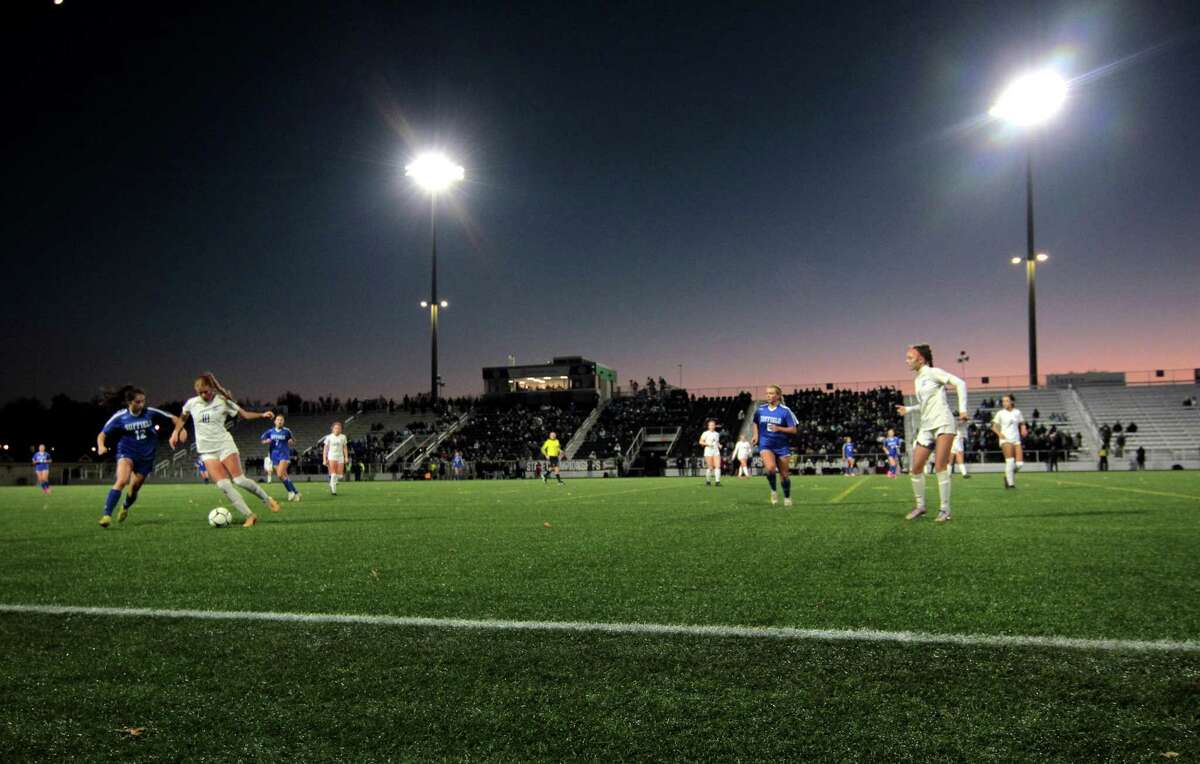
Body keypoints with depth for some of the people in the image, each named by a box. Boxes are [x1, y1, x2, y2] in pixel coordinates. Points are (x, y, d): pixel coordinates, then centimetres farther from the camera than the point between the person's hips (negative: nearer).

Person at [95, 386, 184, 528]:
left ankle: (125, 508, 45)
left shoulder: (150, 412, -8)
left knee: (134, 488, 12)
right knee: (122, 481, -28)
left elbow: (172, 418, 0)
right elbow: (102, 434, -4)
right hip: (126, 452, -2)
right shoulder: (119, 417, -9)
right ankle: (106, 514, -24)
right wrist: (101, 446, -24)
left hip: (146, 456, 2)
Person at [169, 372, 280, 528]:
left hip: (225, 445, -2)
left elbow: (243, 414, 0)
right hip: (207, 451, 2)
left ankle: (268, 500, 10)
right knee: (223, 485, -14)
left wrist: (262, 415, -13)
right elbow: (182, 418, 24)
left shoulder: (223, 401, -4)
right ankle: (250, 516, -12)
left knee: (239, 480, -13)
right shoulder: (191, 403, 4)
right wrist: (176, 433, 15)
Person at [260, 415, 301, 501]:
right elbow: (262, 440, 15)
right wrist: (266, 442, -7)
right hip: (274, 456, 4)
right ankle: (296, 493, 12)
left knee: (280, 475, -21)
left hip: (284, 455, -4)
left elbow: (293, 441, 10)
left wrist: (291, 442, -13)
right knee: (284, 476, 3)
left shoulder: (286, 431, -1)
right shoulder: (270, 432, 6)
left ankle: (290, 491, -7)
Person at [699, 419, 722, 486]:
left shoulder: (717, 434, 15)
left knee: (718, 466, -9)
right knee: (710, 467, -3)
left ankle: (718, 481, -10)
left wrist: (719, 445, 6)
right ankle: (708, 481, 12)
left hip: (716, 451, 4)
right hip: (708, 451, -4)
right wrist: (707, 444, -16)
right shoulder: (705, 433, 0)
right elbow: (701, 442, -2)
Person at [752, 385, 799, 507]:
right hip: (766, 445, 1)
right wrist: (756, 434, 7)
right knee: (770, 468, -26)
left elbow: (793, 430, -7)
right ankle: (773, 491, -1)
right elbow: (755, 422, 23)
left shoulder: (785, 411, -7)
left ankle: (787, 497, 30)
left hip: (781, 446, -1)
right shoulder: (760, 409, 2)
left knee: (784, 475, 6)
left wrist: (779, 429, -21)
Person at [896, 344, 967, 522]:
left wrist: (962, 409, -16)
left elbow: (960, 383, -9)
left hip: (943, 423, -8)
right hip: (926, 426, 8)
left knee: (940, 468, -11)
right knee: (915, 469, 2)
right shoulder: (917, 381, 18)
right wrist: (908, 409, 17)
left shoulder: (933, 372, -4)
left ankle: (945, 509, -2)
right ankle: (920, 506, 14)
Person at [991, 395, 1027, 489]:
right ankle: (1010, 483, -11)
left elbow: (1022, 424, 20)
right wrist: (999, 434, -14)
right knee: (1010, 461, -18)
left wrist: (1023, 430, -2)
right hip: (1006, 439, -3)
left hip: (1016, 440, 3)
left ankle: (1008, 477, 21)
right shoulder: (1000, 413, 2)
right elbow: (994, 427, 4)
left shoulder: (1017, 412, 10)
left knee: (1020, 463, -5)